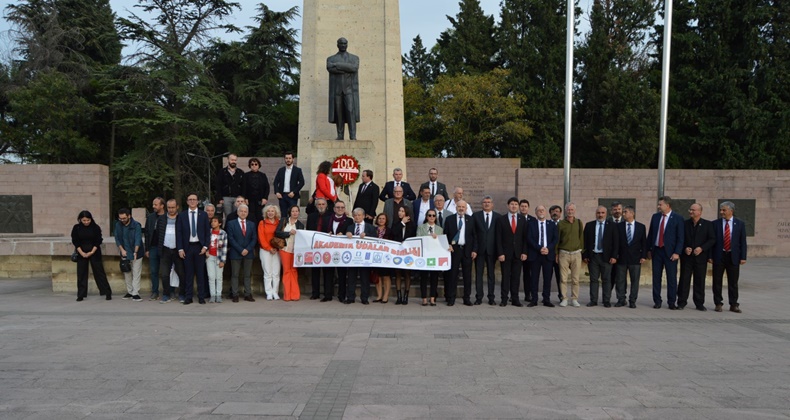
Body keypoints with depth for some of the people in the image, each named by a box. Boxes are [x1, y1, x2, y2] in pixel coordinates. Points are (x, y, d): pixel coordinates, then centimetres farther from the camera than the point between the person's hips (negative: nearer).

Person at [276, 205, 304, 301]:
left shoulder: (300, 225, 8)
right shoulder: (283, 221, 6)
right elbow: (277, 233, -4)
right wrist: (289, 233, -13)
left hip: (295, 250, 1)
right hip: (285, 249, -1)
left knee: (294, 270, 3)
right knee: (286, 270, 0)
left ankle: (294, 294, 5)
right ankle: (287, 294, 3)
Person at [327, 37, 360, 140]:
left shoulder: (355, 58, 10)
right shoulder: (331, 59, 12)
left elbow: (354, 68, -13)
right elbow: (330, 68, -12)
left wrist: (338, 65, -13)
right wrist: (347, 70, -17)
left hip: (349, 89, -1)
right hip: (337, 89, 2)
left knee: (350, 111, -14)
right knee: (339, 113, -2)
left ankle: (353, 136, -16)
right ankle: (340, 136, 2)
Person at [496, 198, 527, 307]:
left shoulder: (522, 220, 8)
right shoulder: (501, 219, 1)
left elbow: (525, 238, 7)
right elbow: (498, 238, -2)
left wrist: (524, 252, -2)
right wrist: (500, 253, -9)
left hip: (518, 253, 2)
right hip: (505, 253, -2)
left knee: (516, 277, 4)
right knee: (505, 276, 0)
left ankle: (515, 299, 10)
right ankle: (504, 299, 6)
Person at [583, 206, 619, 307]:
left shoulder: (611, 225, 2)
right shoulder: (589, 225, 6)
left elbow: (615, 241, 0)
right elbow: (585, 241, 6)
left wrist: (614, 256, -7)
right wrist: (585, 255, 0)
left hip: (606, 256, -1)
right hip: (592, 256, 1)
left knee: (606, 280, 3)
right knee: (593, 279, 5)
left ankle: (607, 301, 10)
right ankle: (593, 300, 11)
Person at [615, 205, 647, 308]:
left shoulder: (641, 227, 5)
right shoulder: (618, 226, 3)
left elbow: (644, 243, 5)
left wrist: (643, 256, -2)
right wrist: (615, 255, -3)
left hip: (635, 258, 0)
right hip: (621, 257, 0)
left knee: (635, 280, 4)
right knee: (620, 280, 4)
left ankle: (632, 301, 12)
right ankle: (621, 300, 14)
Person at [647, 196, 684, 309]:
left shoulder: (677, 218, -3)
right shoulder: (655, 217, 9)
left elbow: (680, 238, -6)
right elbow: (650, 234, 13)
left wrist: (677, 252, -13)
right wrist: (649, 249, 8)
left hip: (670, 252, -4)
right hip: (656, 250, 4)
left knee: (672, 278, 1)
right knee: (656, 277, 5)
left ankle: (671, 302, 10)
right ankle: (657, 301, 13)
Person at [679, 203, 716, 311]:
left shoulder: (707, 224, 2)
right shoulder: (684, 224, 4)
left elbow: (712, 239, -1)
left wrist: (702, 248, -13)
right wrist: (685, 248, -10)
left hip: (701, 257, 0)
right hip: (686, 256, 1)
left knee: (700, 280, 5)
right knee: (684, 279, 2)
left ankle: (699, 303, 14)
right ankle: (682, 302, 8)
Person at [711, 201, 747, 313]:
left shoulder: (740, 224, 3)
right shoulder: (715, 224, 2)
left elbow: (743, 241, 3)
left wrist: (743, 257, -4)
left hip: (733, 256, 0)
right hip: (719, 256, 0)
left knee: (733, 282, 5)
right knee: (717, 282, 4)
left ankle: (734, 305, 13)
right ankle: (718, 304, 13)